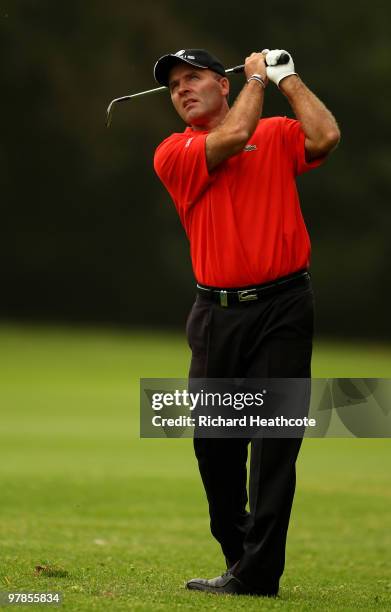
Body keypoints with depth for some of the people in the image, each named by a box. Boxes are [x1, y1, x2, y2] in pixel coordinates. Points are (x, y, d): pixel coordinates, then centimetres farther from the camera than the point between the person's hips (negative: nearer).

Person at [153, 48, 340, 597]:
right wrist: (257, 76, 2)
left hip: (282, 309, -2)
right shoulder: (173, 154, 5)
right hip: (216, 314, 2)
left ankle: (257, 573, -8)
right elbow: (234, 139, -11)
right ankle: (237, 553, 21)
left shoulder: (278, 134, 9)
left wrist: (286, 77, -1)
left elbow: (325, 137, -11)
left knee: (274, 440, -7)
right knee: (213, 442, 6)